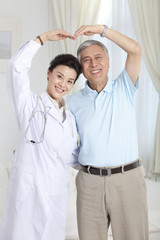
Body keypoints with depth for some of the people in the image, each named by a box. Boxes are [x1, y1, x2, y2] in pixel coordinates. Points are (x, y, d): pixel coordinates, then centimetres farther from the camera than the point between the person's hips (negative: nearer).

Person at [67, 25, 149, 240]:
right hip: (89, 181, 2)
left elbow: (135, 50, -10)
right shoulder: (73, 102, 9)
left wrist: (102, 29, -14)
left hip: (127, 179, -1)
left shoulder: (123, 89, 4)